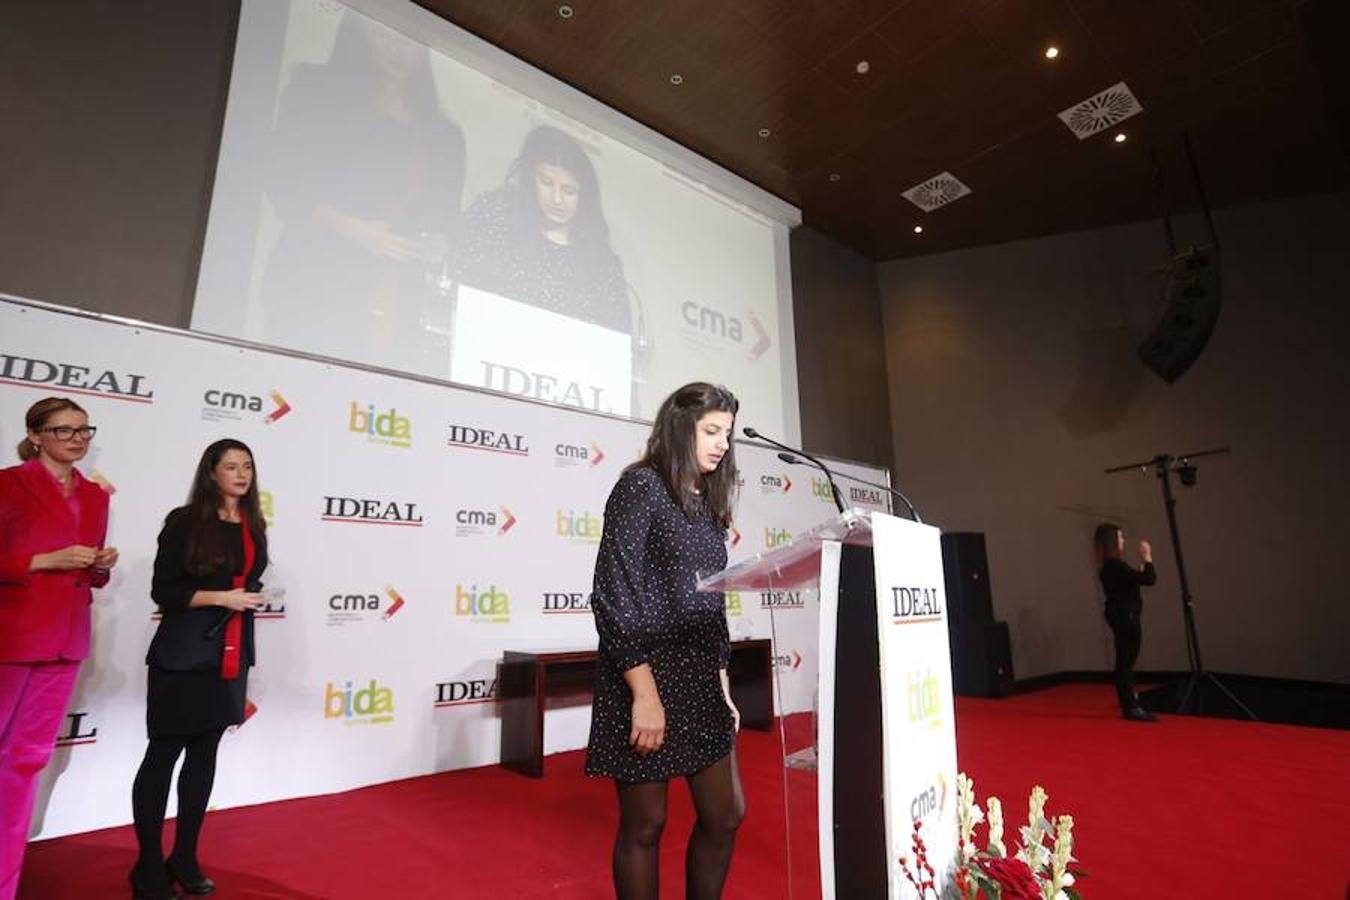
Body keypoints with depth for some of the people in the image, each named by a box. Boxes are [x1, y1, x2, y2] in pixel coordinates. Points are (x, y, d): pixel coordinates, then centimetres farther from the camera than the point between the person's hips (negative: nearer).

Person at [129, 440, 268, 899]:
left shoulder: (254, 527, 9)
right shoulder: (184, 522, -7)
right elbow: (163, 591, -10)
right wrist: (221, 597, -18)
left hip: (231, 655, 5)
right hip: (182, 655, -5)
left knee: (205, 753, 12)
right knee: (163, 753, 4)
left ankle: (184, 860, 24)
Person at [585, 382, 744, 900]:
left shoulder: (706, 502, 13)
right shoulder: (641, 486, -10)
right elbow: (614, 594, -17)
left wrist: (722, 684, 13)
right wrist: (645, 692, -20)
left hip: (700, 680, 8)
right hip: (645, 677, -7)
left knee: (725, 814, 13)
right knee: (645, 825, 8)